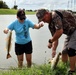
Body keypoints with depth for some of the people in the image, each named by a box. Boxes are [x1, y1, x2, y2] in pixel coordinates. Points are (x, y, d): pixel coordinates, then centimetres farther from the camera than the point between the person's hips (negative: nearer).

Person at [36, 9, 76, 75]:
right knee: (64, 52, 11)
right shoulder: (50, 25, 3)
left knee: (71, 50, -19)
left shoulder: (55, 15, -25)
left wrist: (50, 41, -19)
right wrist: (53, 50, -3)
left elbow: (60, 32, -32)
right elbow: (56, 38, 7)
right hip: (70, 33, 10)